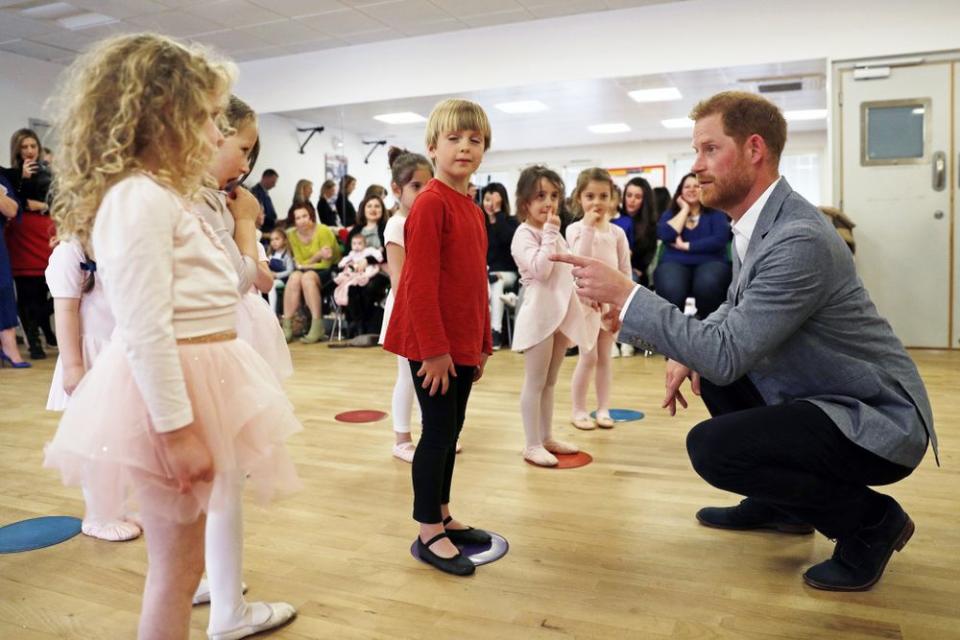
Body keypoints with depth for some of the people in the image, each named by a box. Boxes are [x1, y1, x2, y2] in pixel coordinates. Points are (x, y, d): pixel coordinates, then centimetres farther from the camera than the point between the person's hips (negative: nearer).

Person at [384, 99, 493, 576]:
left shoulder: (472, 209, 13)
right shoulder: (430, 203, -14)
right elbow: (419, 283, -19)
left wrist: (482, 344, 16)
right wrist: (434, 349, -19)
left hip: (463, 344, 8)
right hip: (434, 345, -8)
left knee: (451, 430, 16)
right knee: (438, 431, 0)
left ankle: (442, 516, 31)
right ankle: (428, 534, 14)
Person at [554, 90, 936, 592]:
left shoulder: (799, 239, -28)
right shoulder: (756, 224, 2)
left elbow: (726, 353, -31)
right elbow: (737, 309, 16)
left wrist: (624, 293, -28)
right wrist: (690, 351, -2)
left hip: (878, 419, -9)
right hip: (817, 395, 9)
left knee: (711, 447, -23)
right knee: (706, 363, 13)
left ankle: (869, 520, 2)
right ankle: (780, 504, 23)